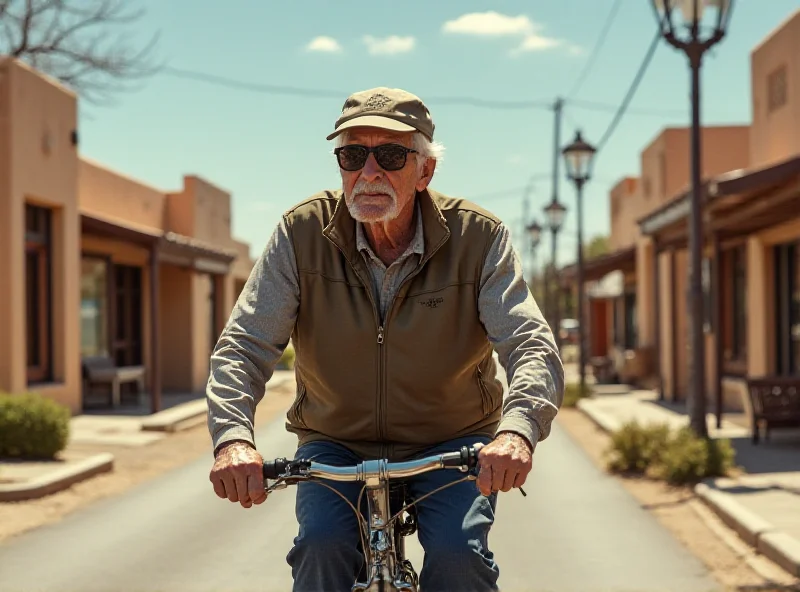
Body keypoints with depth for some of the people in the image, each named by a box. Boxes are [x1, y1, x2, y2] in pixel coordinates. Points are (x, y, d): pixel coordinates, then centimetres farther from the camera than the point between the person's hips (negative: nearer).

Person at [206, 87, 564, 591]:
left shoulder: (480, 238, -13)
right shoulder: (303, 234, -11)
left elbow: (533, 346, -21)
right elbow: (244, 346, -14)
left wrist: (517, 429, -44)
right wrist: (232, 437, -34)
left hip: (451, 444, 0)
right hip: (336, 444, 1)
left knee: (458, 551, -24)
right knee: (323, 542, -25)